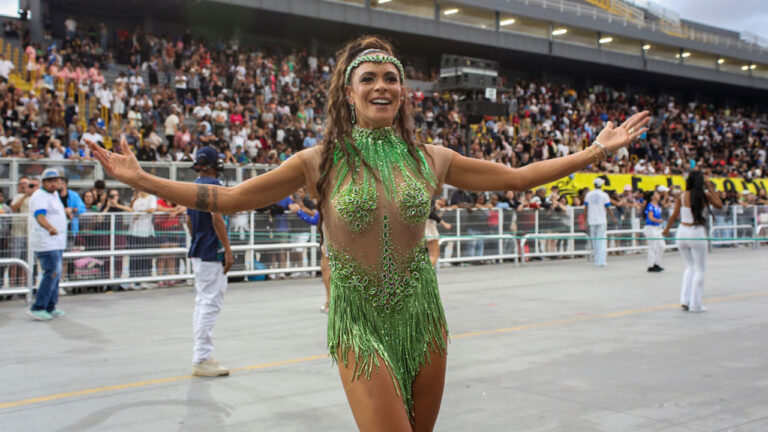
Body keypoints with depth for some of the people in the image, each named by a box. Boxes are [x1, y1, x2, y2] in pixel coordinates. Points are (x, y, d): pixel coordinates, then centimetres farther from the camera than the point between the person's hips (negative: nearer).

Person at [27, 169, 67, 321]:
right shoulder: (40, 196, -15)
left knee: (55, 274, 13)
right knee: (52, 274, -15)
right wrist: (51, 228, -50)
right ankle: (37, 308, -12)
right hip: (46, 243, -10)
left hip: (56, 242, 10)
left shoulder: (54, 194, 16)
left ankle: (50, 308, 21)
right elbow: (40, 217, -34)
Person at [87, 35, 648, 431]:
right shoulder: (322, 162, -4)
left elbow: (516, 177, 11)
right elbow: (230, 198, -2)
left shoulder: (431, 159, 3)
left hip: (423, 315, 4)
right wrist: (140, 179, -7)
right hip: (361, 323, -3)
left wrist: (597, 151, 10)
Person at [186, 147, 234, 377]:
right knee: (211, 303, -8)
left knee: (202, 303, 15)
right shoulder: (213, 184, -13)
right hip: (212, 253, -10)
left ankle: (200, 355, 20)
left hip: (197, 252, 10)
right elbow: (216, 218, -20)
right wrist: (227, 250, -18)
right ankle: (202, 359, -8)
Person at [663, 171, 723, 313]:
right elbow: (719, 205, 8)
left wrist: (667, 229, 16)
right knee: (700, 270, 7)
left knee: (690, 267, 20)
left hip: (682, 232, 4)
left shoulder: (682, 197, 0)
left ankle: (685, 300, 11)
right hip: (697, 233, -4)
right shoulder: (705, 195, -6)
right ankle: (695, 304, 6)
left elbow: (674, 215, 2)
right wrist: (712, 189, 10)